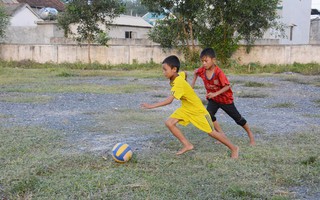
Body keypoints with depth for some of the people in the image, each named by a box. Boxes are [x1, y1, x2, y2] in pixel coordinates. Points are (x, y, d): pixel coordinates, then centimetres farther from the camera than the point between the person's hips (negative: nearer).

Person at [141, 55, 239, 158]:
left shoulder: (179, 83, -34)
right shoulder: (180, 75, -9)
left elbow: (169, 100, -42)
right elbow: (184, 73, 16)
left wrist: (151, 106, -42)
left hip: (197, 110, -8)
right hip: (185, 108, 8)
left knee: (211, 132, 1)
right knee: (169, 123, -8)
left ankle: (234, 148, 21)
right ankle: (187, 145, 4)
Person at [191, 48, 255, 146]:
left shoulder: (219, 72, -31)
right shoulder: (202, 70, -14)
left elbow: (227, 86, -31)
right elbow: (195, 72, 10)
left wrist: (215, 93, -37)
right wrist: (193, 82, 3)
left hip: (225, 98, -5)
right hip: (213, 99, 5)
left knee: (237, 118, 7)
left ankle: (250, 134, 30)